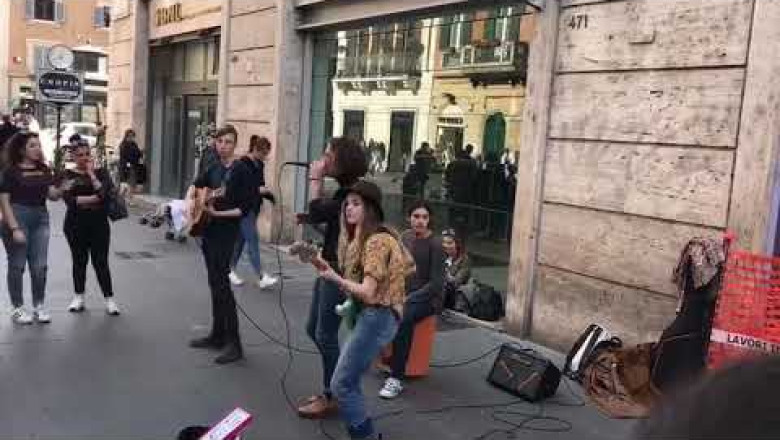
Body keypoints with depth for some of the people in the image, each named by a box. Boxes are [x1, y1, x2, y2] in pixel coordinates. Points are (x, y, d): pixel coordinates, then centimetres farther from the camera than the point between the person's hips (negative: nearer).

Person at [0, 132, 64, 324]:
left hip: (41, 219, 5)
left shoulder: (44, 170, 7)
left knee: (40, 266, 6)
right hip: (18, 218, -5)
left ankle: (39, 306, 18)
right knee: (17, 265, 5)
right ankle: (17, 308, 16)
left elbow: (52, 194, 2)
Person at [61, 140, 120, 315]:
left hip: (99, 223, 0)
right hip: (76, 223, 1)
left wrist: (91, 173, -10)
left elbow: (105, 192, -13)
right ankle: (78, 297, 21)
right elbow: (68, 199, -11)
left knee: (101, 261, -1)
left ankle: (109, 299, 4)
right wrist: (94, 198, -15)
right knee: (79, 261, 8)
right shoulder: (69, 174, 3)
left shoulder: (101, 172, 5)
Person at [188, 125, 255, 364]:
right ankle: (217, 335, 22)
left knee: (222, 284, -9)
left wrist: (218, 213, -17)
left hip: (227, 233, -7)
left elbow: (245, 208, -12)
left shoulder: (241, 172, -9)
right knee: (214, 283, 12)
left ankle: (233, 343, -4)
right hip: (209, 231, 7)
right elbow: (195, 187, 24)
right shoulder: (213, 170, 9)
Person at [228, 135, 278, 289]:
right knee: (253, 240, -9)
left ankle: (231, 270, 26)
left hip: (254, 207, 8)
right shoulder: (241, 164, -14)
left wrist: (272, 197, 2)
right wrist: (258, 189, -21)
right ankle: (261, 277, -10)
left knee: (241, 239, 14)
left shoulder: (259, 165, 10)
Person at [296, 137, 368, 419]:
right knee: (313, 328, 16)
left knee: (325, 334, -2)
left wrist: (315, 178, -17)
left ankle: (331, 398, 13)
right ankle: (332, 389, 30)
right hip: (329, 266, 10)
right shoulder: (344, 191, 13)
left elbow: (318, 212, -26)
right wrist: (310, 221, 5)